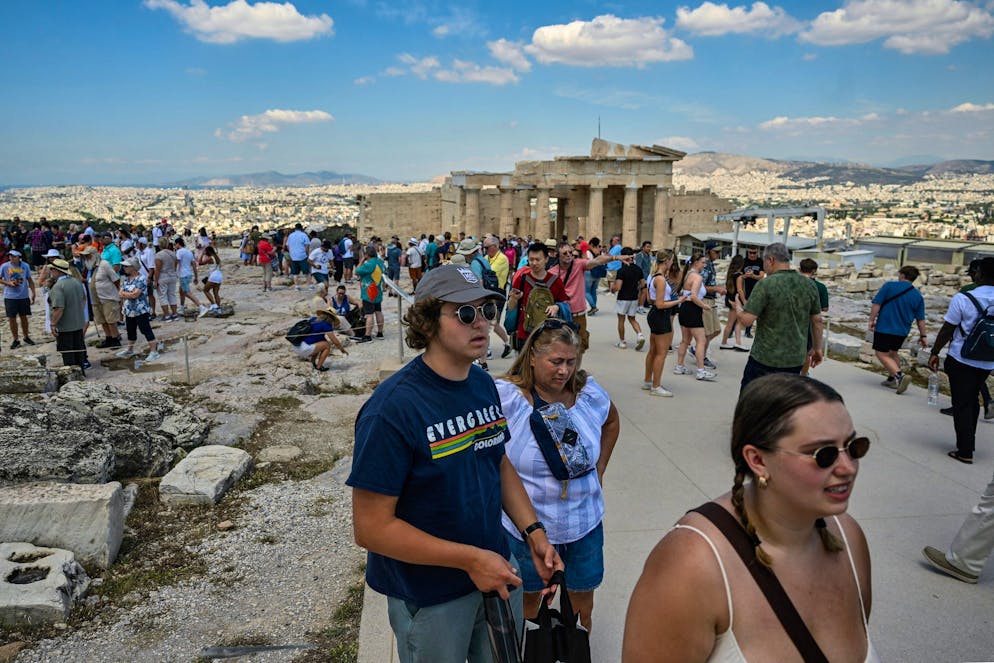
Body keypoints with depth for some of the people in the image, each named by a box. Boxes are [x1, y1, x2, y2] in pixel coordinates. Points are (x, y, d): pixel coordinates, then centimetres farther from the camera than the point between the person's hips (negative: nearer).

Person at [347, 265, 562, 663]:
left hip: (497, 573, 6)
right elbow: (371, 528, -24)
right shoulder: (393, 408, -26)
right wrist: (471, 559, -23)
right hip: (430, 596, -6)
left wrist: (533, 532, -2)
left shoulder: (484, 385, -3)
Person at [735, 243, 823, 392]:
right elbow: (817, 321, 11)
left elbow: (746, 320, -17)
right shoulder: (809, 285, 3)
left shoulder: (765, 284, -14)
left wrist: (738, 308, 5)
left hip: (765, 359, -5)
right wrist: (817, 348, 23)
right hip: (796, 359, 5)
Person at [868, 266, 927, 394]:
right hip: (902, 331, 5)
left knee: (882, 354, -2)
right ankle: (892, 379, 23)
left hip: (885, 327, -5)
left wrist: (871, 320, -4)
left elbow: (876, 303, -11)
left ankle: (900, 375, -20)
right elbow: (920, 319, 7)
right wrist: (923, 336, 14)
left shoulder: (889, 286, -6)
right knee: (892, 353, 22)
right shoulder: (917, 296, 6)